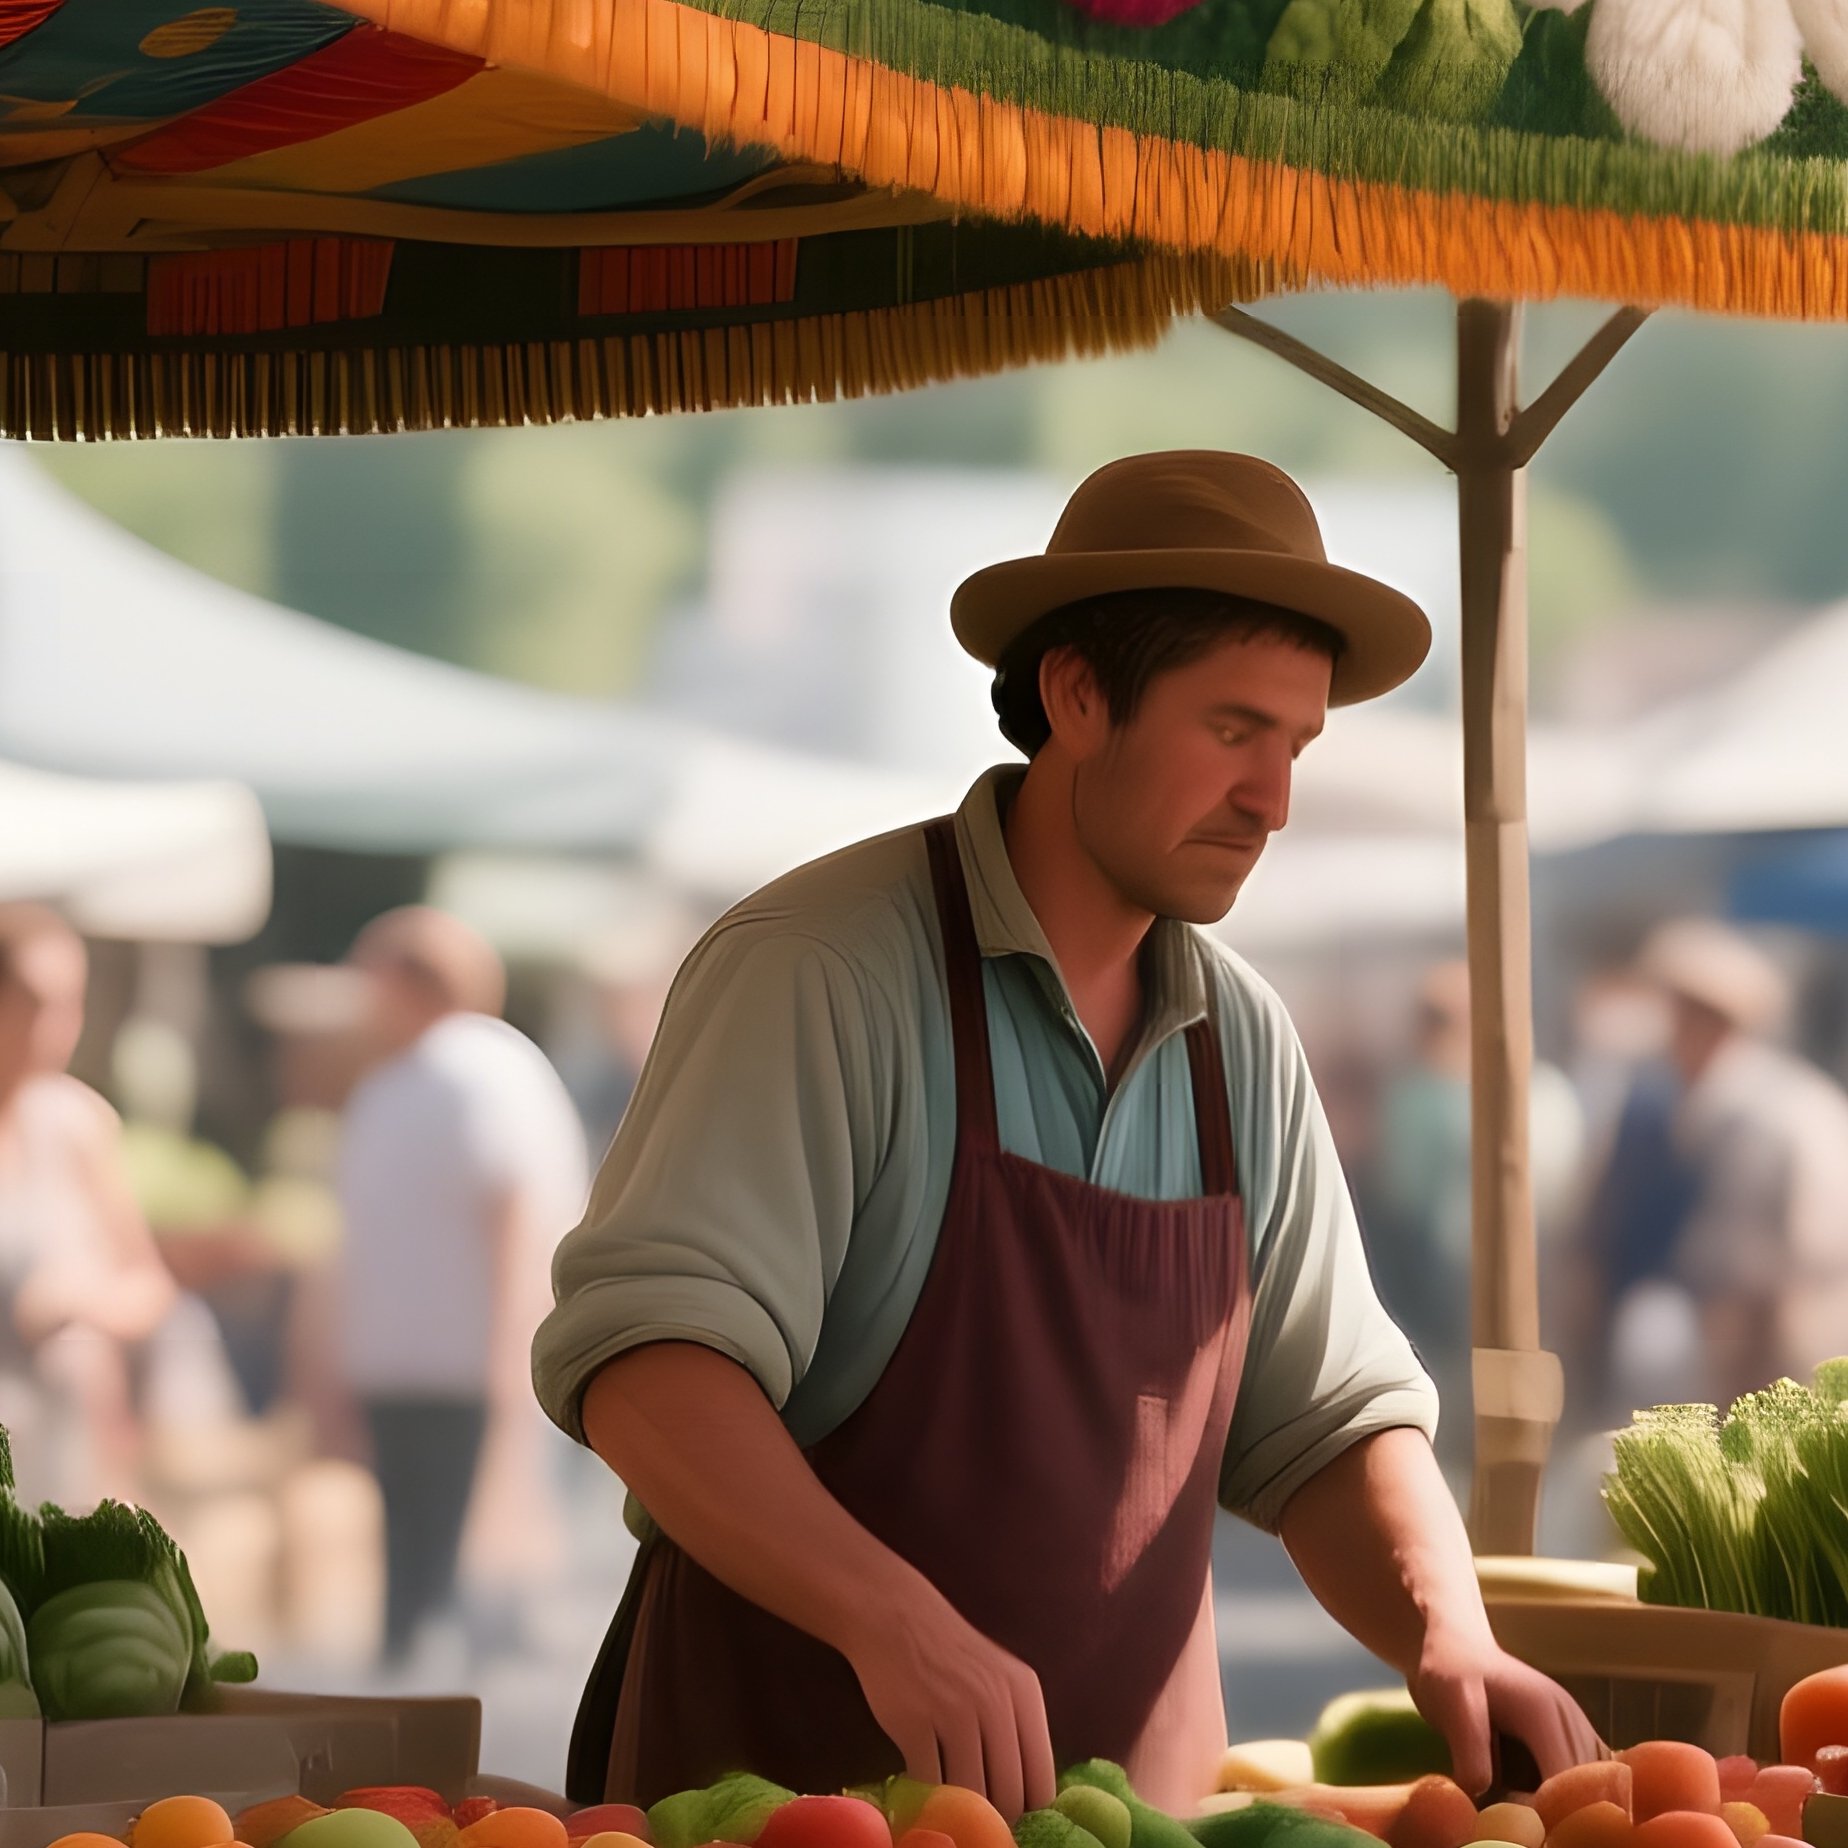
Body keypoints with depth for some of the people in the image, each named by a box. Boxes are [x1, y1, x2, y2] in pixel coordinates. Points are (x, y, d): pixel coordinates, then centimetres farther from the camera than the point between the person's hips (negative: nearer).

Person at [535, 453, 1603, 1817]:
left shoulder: (1243, 1043, 10)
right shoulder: (824, 970, -11)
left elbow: (1329, 1422, 14)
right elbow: (643, 1359, -21)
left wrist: (1449, 1637, -6)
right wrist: (893, 1618, -34)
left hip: (1132, 1798, 6)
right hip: (783, 1792, -6)